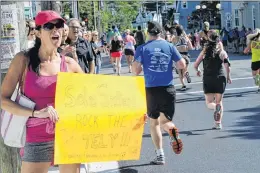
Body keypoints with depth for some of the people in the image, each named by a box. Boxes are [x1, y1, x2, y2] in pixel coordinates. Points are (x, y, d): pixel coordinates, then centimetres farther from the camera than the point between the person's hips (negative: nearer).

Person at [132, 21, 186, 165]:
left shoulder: (142, 48, -1)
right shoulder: (169, 46, 3)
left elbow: (135, 70, -7)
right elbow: (182, 65, 3)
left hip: (151, 89, -1)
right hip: (168, 88, 1)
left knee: (154, 122, 14)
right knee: (165, 120, 15)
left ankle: (160, 155, 9)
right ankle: (172, 131, -21)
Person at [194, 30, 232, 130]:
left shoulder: (204, 52, 1)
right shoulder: (222, 52, 0)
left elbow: (195, 65, 3)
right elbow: (227, 66, -9)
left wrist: (198, 71, 24)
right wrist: (228, 77, 6)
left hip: (207, 79, 0)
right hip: (220, 78, 1)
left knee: (209, 102, 6)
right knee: (219, 102, 12)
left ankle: (216, 107, -28)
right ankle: (218, 123, 7)